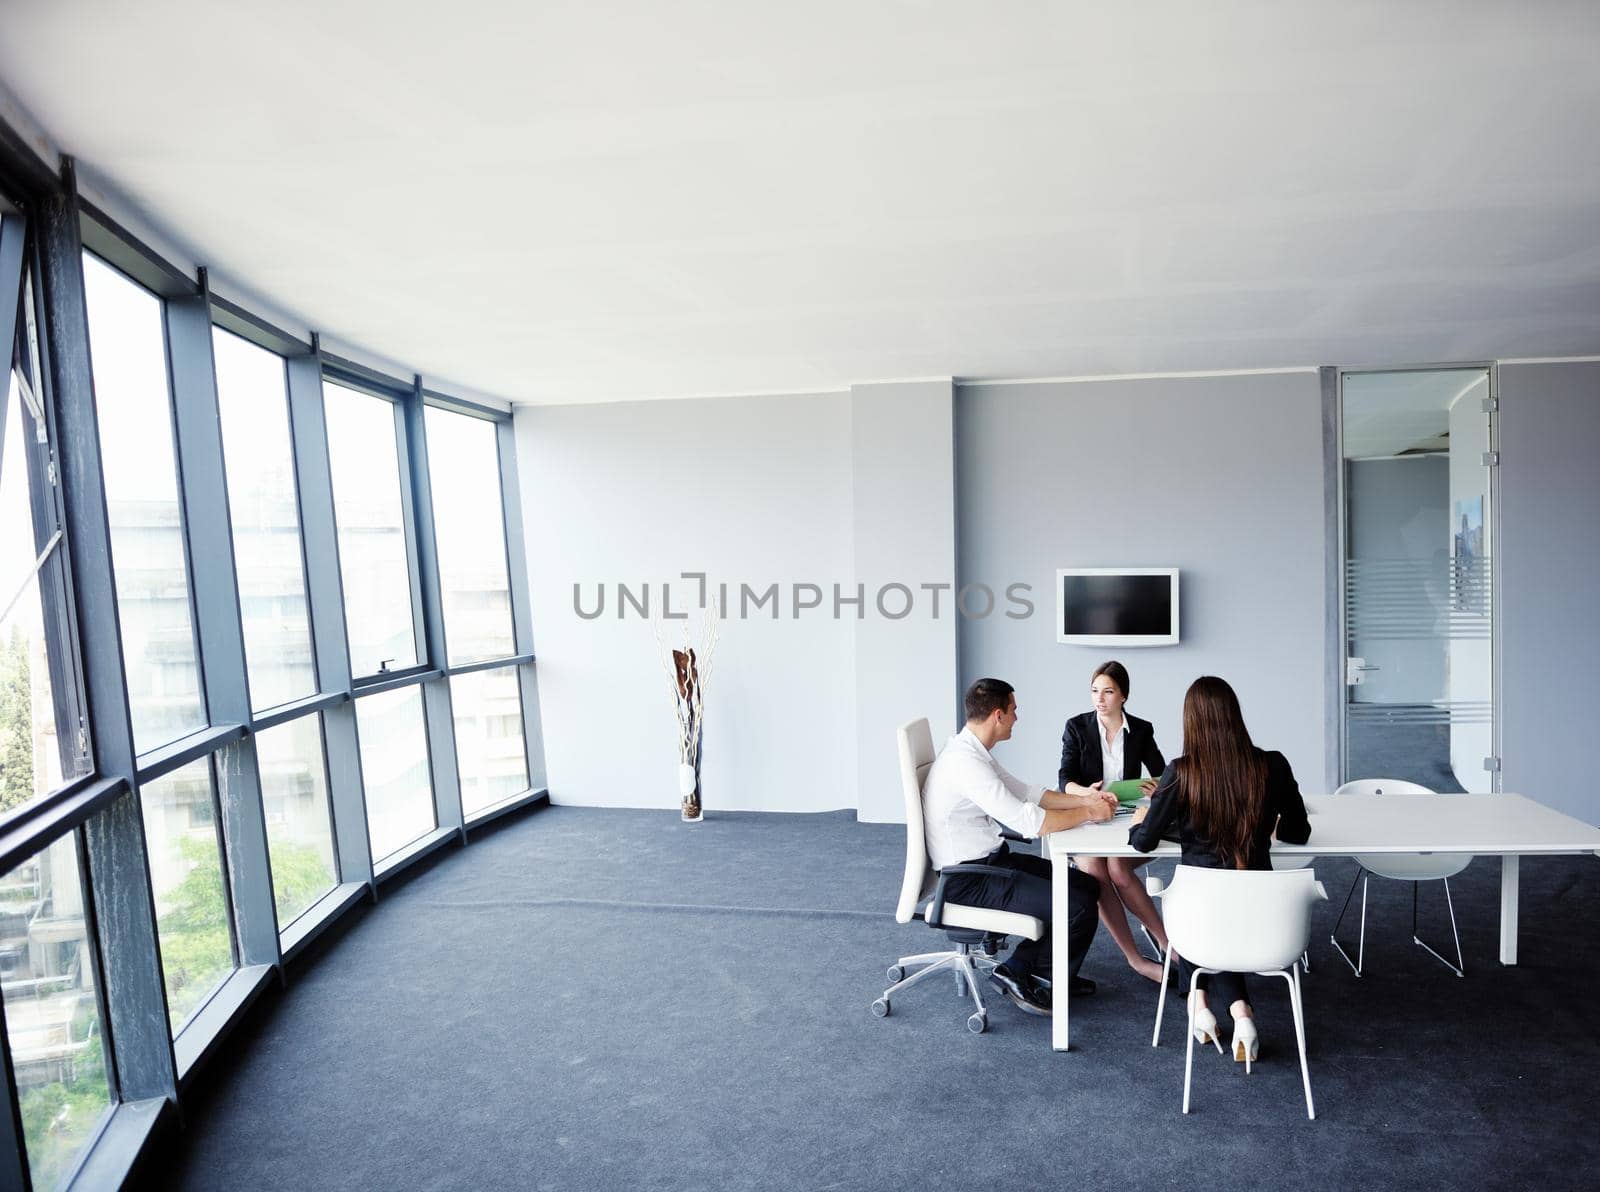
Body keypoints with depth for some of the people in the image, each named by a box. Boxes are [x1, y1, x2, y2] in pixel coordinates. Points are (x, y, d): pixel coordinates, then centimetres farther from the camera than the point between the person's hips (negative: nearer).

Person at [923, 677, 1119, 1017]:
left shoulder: (974, 753, 7)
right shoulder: (965, 762, -25)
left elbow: (1028, 793, 16)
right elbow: (1030, 822, -25)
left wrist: (1085, 798, 6)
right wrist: (1087, 813, -11)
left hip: (991, 860, 10)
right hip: (970, 880, -10)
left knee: (1087, 885, 10)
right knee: (1080, 908, -14)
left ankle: (1021, 967, 15)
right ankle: (1020, 976, 8)